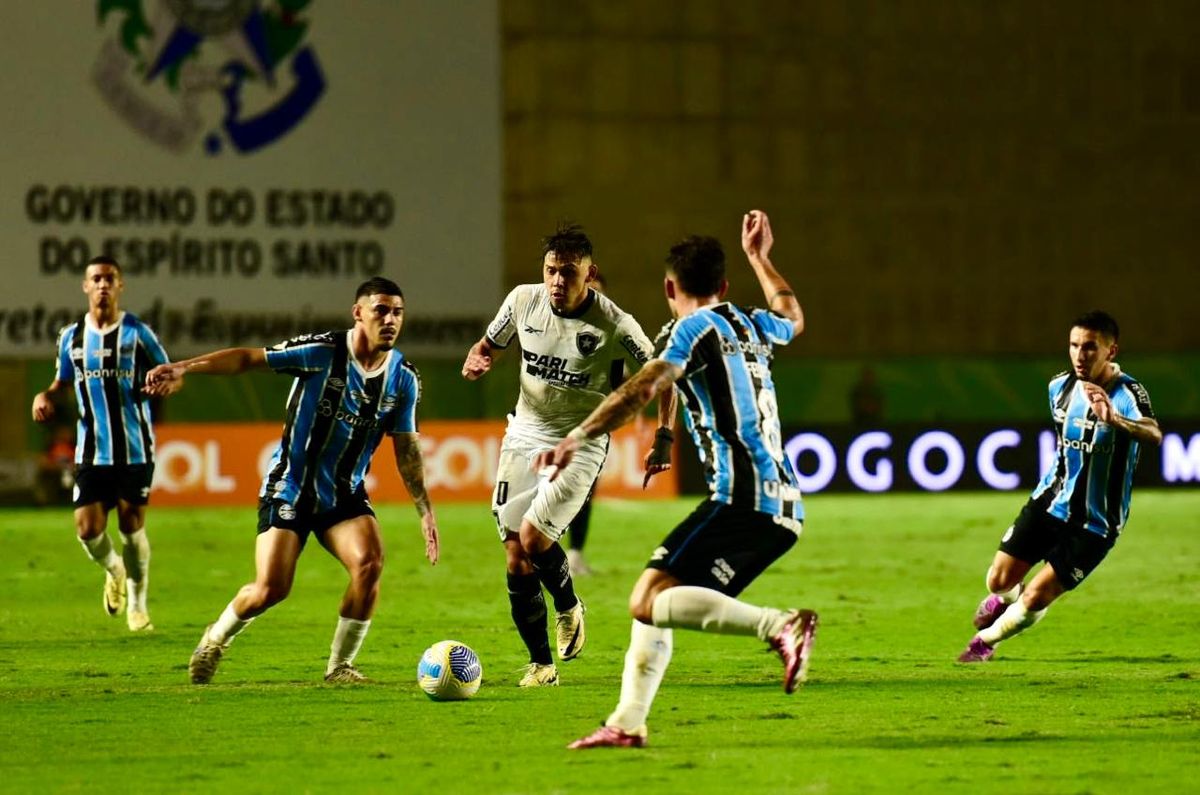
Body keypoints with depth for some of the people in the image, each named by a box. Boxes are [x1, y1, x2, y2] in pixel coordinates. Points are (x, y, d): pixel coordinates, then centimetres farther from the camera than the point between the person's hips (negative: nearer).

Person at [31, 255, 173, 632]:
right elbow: (63, 380, 20)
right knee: (88, 527, -7)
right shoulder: (71, 336, 6)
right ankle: (114, 570, 27)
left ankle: (137, 604, 18)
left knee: (132, 525, 0)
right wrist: (45, 396, -1)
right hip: (92, 450, 2)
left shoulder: (136, 332, -3)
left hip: (134, 449, -2)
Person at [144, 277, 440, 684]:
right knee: (270, 590, -11)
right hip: (289, 490, -4)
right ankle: (217, 638, 23)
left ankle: (339, 666, -6)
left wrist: (425, 510, 5)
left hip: (345, 495, 4)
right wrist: (184, 367, -27)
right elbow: (249, 358, -16)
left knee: (369, 562, -23)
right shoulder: (322, 352, -16)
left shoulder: (403, 378, -2)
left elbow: (406, 447, 9)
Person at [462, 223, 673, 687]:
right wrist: (476, 361, -10)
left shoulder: (615, 327, -16)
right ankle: (541, 663, 13)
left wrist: (664, 438, -10)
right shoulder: (523, 300, -5)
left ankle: (569, 607, 10)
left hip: (579, 444, -4)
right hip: (524, 437, 4)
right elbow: (491, 344, 13)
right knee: (516, 561, -1)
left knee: (533, 536, -21)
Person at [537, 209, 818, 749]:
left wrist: (579, 436, -23)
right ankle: (627, 724, 9)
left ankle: (779, 626, -32)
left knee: (650, 602, -19)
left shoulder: (692, 329, -2)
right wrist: (759, 257, 56)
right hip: (782, 508, 9)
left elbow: (643, 388, -19)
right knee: (653, 603, 15)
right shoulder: (751, 326, 22)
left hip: (742, 499, -9)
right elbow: (792, 318, 47)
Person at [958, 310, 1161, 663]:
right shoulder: (1061, 387, -1)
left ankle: (986, 640, 22)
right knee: (1000, 581, -1)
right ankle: (1004, 600, 38)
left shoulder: (1127, 393, -22)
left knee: (1036, 597, -9)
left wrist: (1114, 420, -65)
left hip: (1094, 524, -5)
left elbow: (1154, 434, -45)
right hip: (1050, 502, 5)